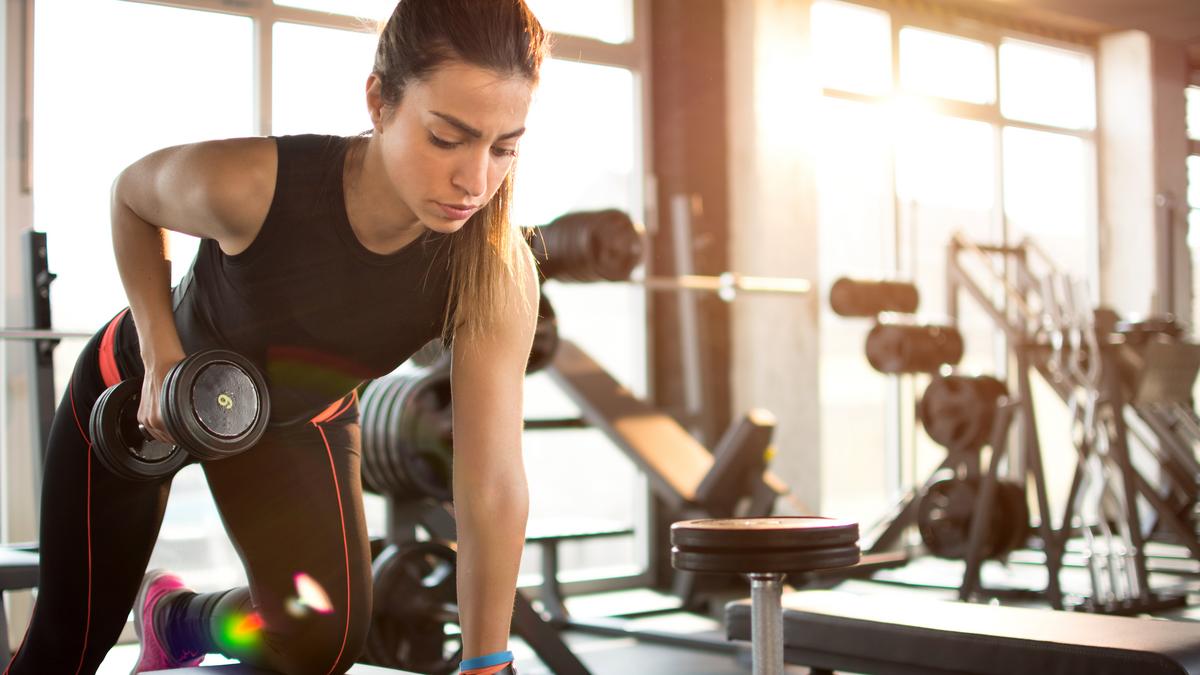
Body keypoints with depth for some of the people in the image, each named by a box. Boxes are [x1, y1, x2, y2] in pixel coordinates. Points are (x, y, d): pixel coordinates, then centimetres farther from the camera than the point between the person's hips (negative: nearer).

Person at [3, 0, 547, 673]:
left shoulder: (496, 273, -34)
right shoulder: (248, 184, -39)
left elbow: (494, 484, -31)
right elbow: (133, 194, -14)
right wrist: (161, 356, -21)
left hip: (300, 421, 2)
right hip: (138, 389, -2)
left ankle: (174, 618, 21)